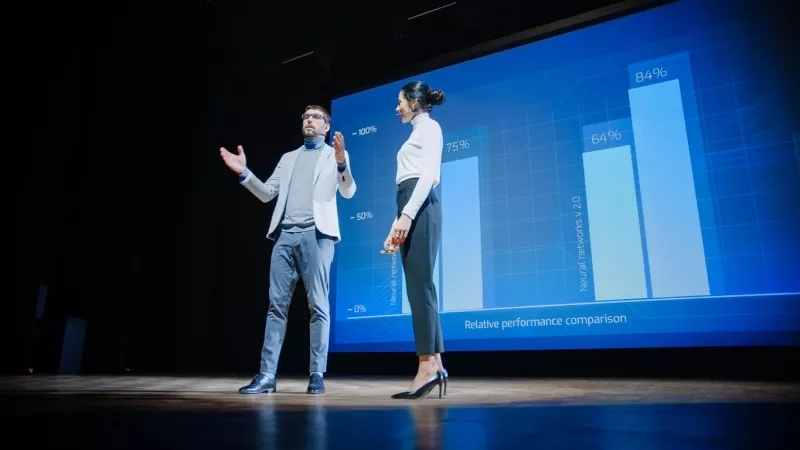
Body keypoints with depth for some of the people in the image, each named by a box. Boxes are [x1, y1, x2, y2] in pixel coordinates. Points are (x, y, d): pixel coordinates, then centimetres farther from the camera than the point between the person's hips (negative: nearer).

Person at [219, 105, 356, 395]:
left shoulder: (335, 155, 11)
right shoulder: (288, 158, 24)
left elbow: (348, 192, -3)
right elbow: (267, 194, 18)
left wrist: (342, 163, -21)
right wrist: (244, 173, 3)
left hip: (316, 234, -4)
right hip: (285, 235, 4)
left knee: (318, 306, -4)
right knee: (276, 305, 1)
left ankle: (316, 375, 1)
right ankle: (267, 374, 4)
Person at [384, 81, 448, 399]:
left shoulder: (429, 127, 3)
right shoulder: (416, 133, 29)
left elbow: (429, 174, -12)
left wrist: (407, 215, -22)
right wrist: (396, 227, 19)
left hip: (420, 207, -9)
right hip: (410, 209, 9)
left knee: (419, 285, -14)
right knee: (418, 287, 2)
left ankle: (427, 366, -14)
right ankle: (435, 365, 2)